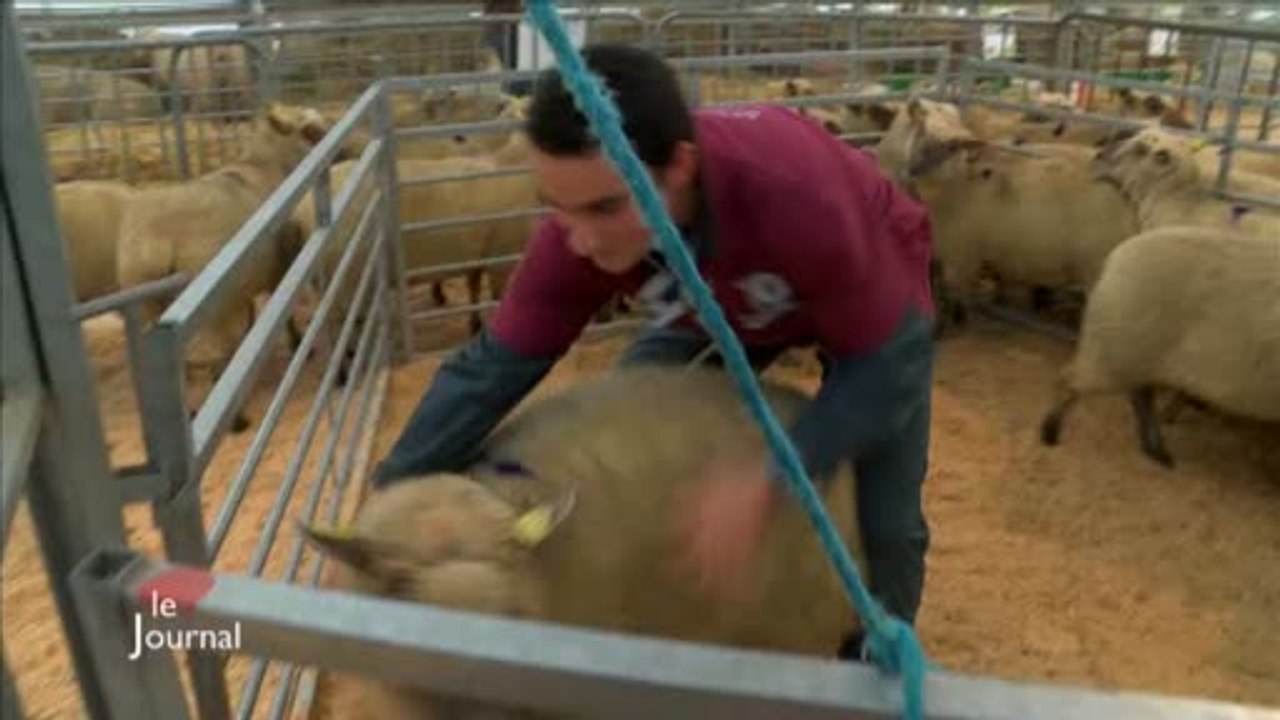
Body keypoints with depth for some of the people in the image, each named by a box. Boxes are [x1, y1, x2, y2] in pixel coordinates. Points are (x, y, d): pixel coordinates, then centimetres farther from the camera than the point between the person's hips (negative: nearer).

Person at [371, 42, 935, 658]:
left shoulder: (796, 195, -45)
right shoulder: (581, 229, -32)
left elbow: (879, 367, -35)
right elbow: (494, 365, -26)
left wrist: (767, 483, -46)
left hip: (874, 294, -3)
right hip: (724, 298, 4)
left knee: (884, 522, -7)